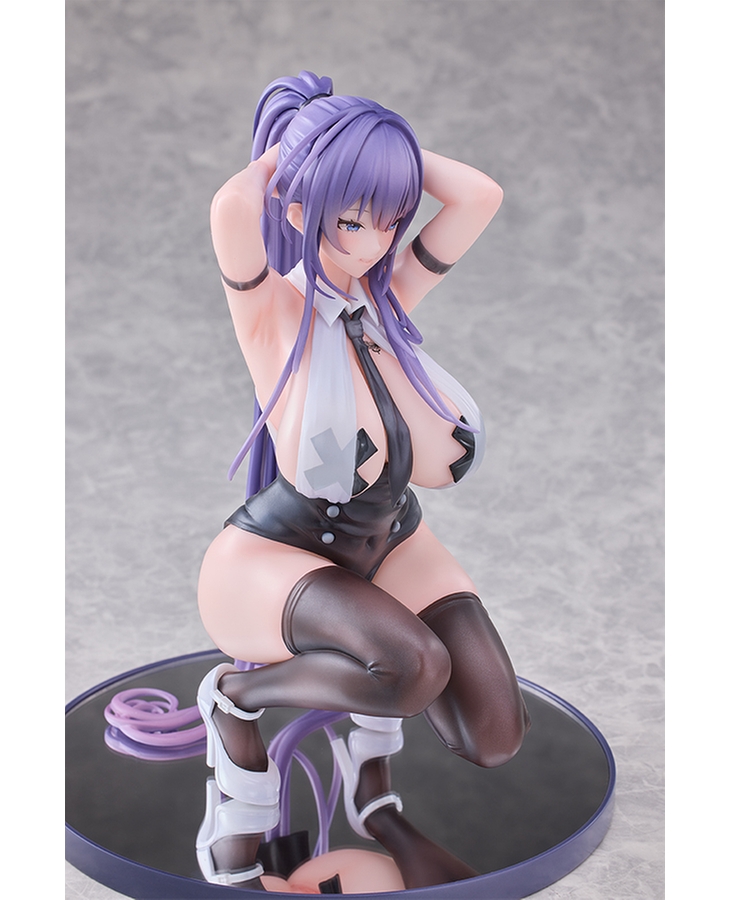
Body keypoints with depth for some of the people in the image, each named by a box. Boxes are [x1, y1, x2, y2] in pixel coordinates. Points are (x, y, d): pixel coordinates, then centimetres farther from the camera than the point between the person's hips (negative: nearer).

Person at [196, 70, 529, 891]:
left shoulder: (388, 296, -1)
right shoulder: (272, 309, -17)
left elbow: (479, 196, -11)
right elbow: (232, 208, -37)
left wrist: (376, 145, -6)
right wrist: (278, 156, -16)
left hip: (389, 542, 6)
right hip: (274, 554, -6)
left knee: (495, 736, -13)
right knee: (415, 666, -35)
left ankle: (375, 799, 21)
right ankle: (236, 696, -5)